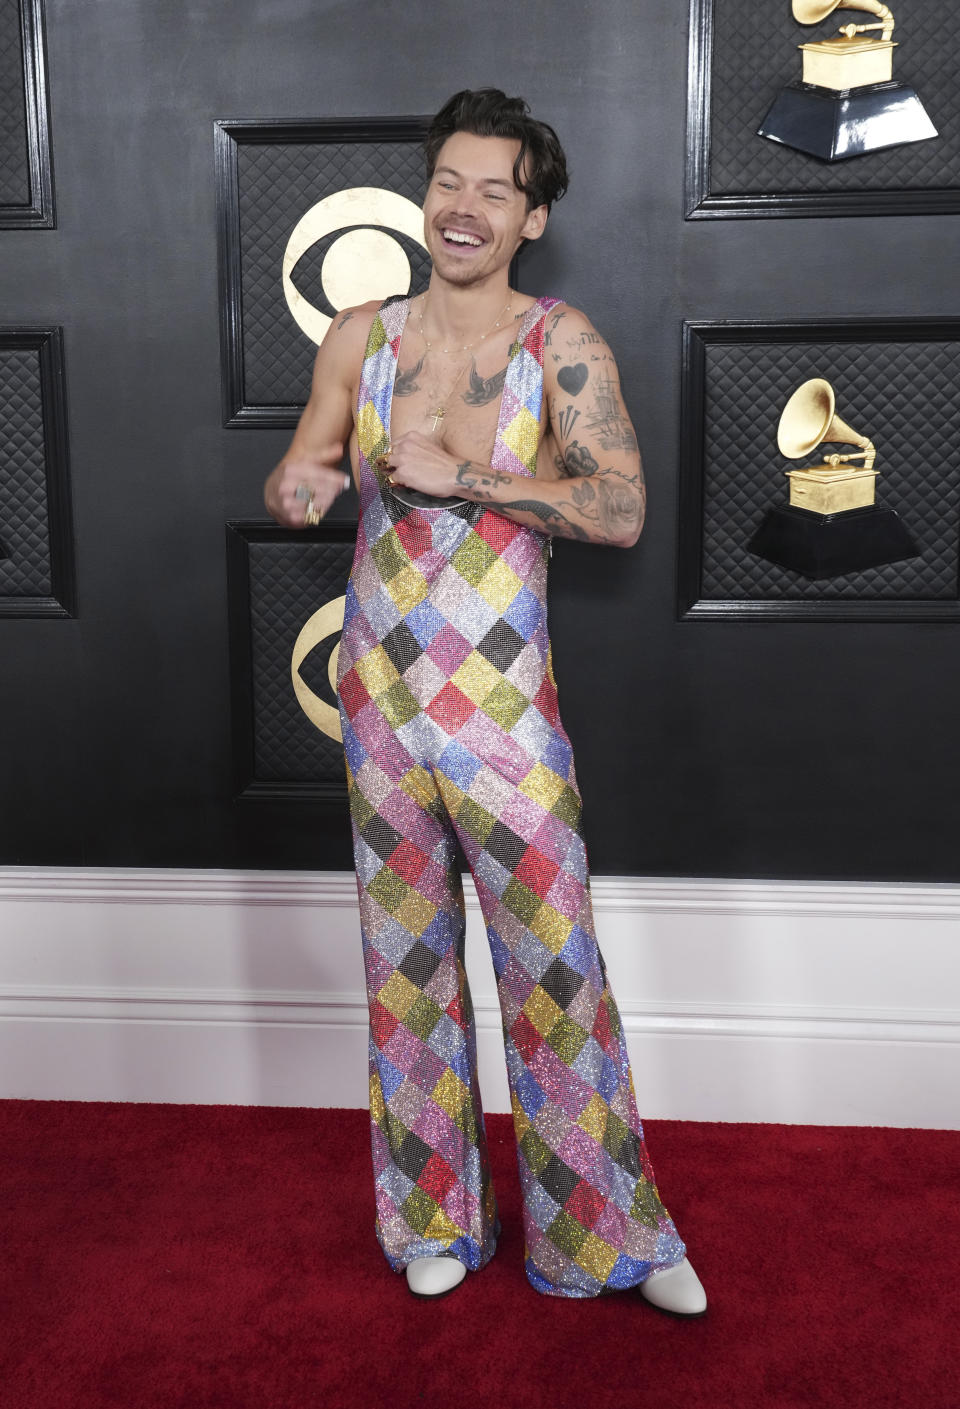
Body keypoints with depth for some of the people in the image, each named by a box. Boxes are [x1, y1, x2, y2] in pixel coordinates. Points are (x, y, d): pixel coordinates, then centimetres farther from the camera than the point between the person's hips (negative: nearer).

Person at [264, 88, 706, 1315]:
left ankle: (607, 1230, 21)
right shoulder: (361, 337, 4)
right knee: (407, 962, 12)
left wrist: (462, 475, -21)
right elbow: (293, 480, 10)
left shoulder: (560, 343, -5)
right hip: (381, 694, 3)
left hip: (504, 703, -3)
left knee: (555, 963, 2)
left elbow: (621, 512, -13)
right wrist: (298, 488, -14)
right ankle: (437, 1217, 31)